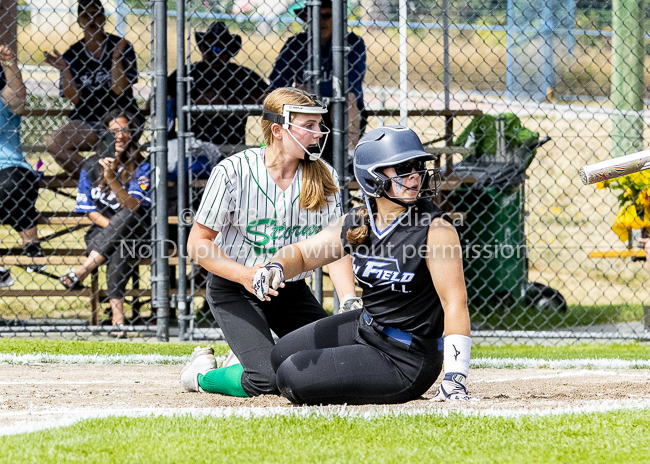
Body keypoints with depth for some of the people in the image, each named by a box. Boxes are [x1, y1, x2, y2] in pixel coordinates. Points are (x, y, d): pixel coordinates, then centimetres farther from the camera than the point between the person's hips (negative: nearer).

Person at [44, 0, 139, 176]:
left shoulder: (122, 47, 1)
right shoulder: (73, 54, 6)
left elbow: (119, 89, -8)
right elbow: (74, 99, 0)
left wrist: (116, 58, -18)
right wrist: (64, 70, -12)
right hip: (86, 123, 3)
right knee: (53, 142, -25)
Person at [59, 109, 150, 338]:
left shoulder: (141, 168, -2)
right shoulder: (91, 166, 5)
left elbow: (133, 207, -18)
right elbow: (89, 209, 5)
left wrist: (112, 179, -32)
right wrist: (111, 225, -13)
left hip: (132, 234, -1)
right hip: (100, 231, 1)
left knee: (128, 217, -37)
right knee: (117, 250, -35)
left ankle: (80, 272, -40)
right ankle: (117, 318, -49)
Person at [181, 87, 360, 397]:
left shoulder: (324, 177, -5)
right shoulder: (233, 172, -17)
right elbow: (198, 243, -14)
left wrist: (350, 303, -25)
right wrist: (245, 274, -30)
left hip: (292, 291, 5)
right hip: (234, 290, -5)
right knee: (267, 381, -23)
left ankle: (257, 356, 19)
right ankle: (202, 373, 8)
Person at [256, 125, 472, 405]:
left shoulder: (435, 229, -23)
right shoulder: (356, 224, -3)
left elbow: (455, 301, -26)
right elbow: (300, 254, 10)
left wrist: (455, 380, -35)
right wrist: (276, 268, -16)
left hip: (406, 363, -8)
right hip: (365, 327, 8)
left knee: (292, 377, -11)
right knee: (281, 356, 23)